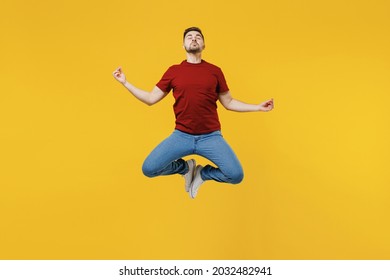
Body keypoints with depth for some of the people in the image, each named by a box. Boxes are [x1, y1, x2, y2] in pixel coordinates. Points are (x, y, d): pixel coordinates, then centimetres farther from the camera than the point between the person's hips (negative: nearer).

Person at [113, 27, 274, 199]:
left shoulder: (215, 71, 5)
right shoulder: (173, 71, 6)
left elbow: (229, 103, 12)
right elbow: (151, 99, 10)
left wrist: (258, 107, 5)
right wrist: (125, 83, 6)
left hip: (211, 136, 0)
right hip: (181, 135, 1)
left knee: (236, 175, -18)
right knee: (149, 169, -16)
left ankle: (202, 173, 13)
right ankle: (185, 167, 14)